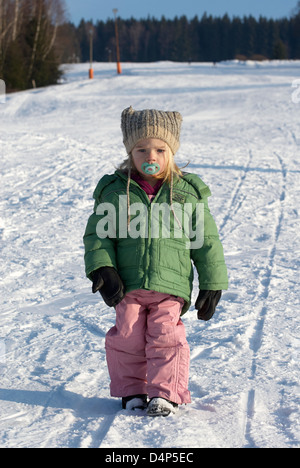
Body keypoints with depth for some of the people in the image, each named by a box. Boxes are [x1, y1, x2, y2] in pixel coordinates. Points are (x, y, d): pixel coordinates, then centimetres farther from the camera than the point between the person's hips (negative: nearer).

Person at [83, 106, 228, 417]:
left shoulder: (188, 193, 4)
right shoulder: (113, 191, 5)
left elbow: (207, 242, 8)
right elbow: (97, 234, 6)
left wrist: (212, 284, 5)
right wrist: (102, 269, -9)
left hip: (171, 286, -1)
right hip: (128, 286, 1)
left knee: (166, 337, -6)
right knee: (127, 337, 3)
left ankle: (165, 394, 5)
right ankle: (131, 390, 20)